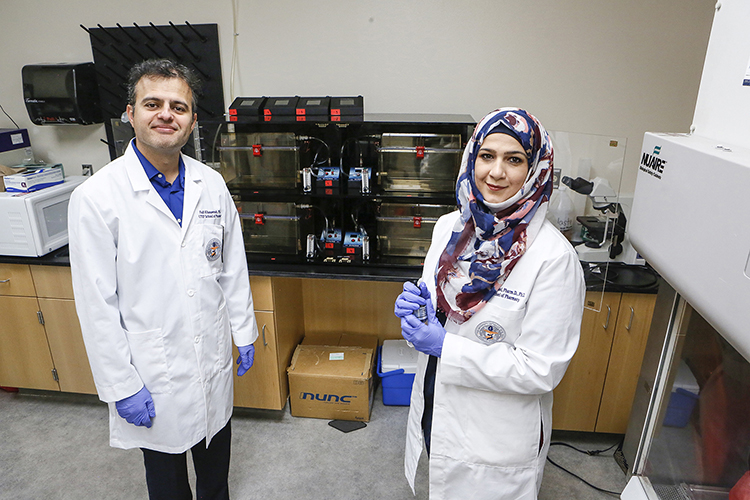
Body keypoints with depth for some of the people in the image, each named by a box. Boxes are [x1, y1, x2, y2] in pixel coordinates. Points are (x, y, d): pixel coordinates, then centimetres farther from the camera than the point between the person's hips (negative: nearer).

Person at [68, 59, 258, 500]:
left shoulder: (211, 184, -3)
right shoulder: (96, 198, -16)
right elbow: (98, 304, -14)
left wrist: (244, 332, 8)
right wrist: (121, 386, -12)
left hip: (214, 360, 4)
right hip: (154, 373, -4)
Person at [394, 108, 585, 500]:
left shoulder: (553, 257, -23)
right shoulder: (448, 226, -4)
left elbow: (542, 370, -22)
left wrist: (445, 346, -25)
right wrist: (415, 302, -13)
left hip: (497, 435, -5)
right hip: (433, 408, 6)